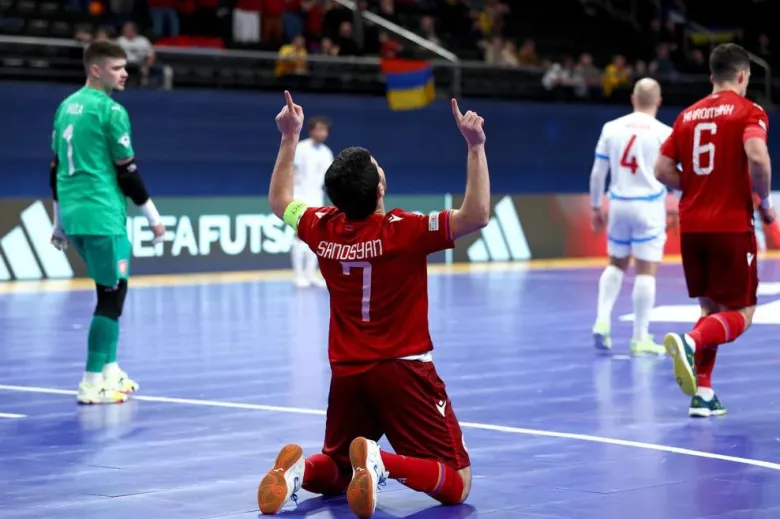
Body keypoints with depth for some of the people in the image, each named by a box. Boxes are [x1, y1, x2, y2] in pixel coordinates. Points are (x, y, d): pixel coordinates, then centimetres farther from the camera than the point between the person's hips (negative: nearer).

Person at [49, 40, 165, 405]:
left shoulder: (66, 106, 14)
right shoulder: (110, 110, -10)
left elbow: (57, 169, 18)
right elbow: (127, 172, -10)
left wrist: (60, 223, 23)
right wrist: (153, 216, -1)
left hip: (74, 215, 8)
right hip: (102, 215, -8)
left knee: (110, 289, 18)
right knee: (112, 294, -3)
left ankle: (109, 371, 19)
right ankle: (92, 384, -3)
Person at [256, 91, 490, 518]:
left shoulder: (323, 229, -1)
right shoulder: (402, 231, -16)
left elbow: (279, 201, 20)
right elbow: (476, 215, -18)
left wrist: (289, 138, 23)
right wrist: (476, 147, -16)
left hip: (347, 374, 5)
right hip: (403, 371, -5)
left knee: (331, 474, 25)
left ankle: (298, 469, -11)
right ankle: (381, 462, -30)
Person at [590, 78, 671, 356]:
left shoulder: (611, 128, 3)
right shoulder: (664, 133, -6)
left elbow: (597, 173, 4)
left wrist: (596, 207, 15)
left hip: (618, 204, 4)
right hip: (649, 206, -4)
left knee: (616, 264, 20)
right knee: (646, 271, 0)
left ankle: (602, 321, 6)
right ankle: (640, 338, 2)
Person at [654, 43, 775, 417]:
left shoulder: (687, 115, 13)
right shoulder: (749, 112, -4)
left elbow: (662, 170, 9)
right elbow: (757, 156, -22)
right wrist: (764, 201, -7)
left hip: (692, 226, 6)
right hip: (732, 226, -6)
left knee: (712, 309, 17)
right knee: (741, 314, 2)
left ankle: (702, 394, 10)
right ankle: (690, 342, -26)